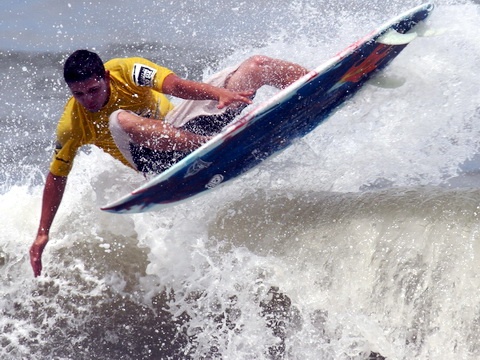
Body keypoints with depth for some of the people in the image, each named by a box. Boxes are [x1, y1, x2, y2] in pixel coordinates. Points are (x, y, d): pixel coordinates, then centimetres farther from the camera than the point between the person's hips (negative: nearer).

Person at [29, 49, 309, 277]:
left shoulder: (125, 71, -16)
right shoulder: (72, 126, -12)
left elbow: (175, 85, -30)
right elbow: (56, 177, -1)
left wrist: (221, 93, -49)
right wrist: (42, 235, -3)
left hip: (182, 123, 1)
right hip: (161, 159, -1)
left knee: (258, 66, -10)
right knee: (120, 120, -38)